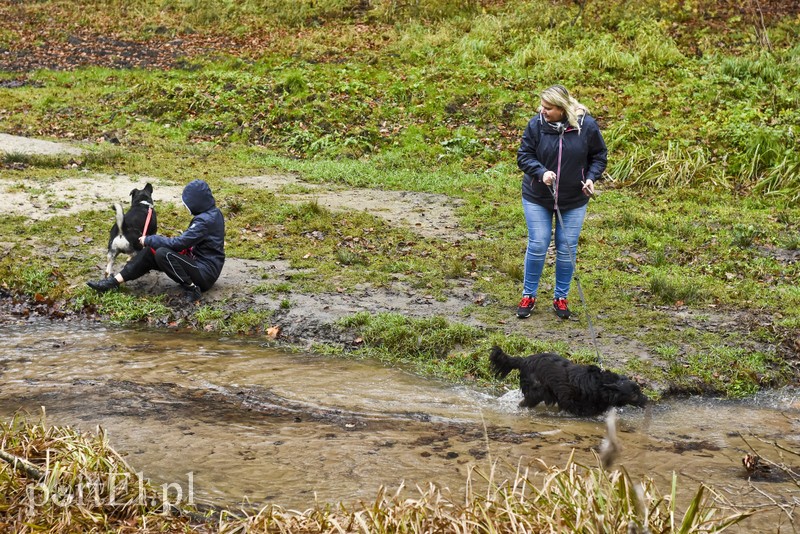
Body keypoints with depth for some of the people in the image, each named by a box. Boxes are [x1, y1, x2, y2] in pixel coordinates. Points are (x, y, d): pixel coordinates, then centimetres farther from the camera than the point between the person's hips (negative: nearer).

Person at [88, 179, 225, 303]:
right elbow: (186, 240, 16)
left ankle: (192, 289, -16)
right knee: (151, 252, 0)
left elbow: (179, 243, -24)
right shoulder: (211, 213, 8)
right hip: (200, 263, 10)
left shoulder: (206, 220, -22)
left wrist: (149, 240, -11)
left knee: (163, 254, -27)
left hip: (205, 273, -10)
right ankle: (114, 281, -1)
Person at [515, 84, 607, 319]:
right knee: (537, 245, 0)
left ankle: (561, 298, 22)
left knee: (567, 249, 6)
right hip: (537, 198, 0)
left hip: (574, 199, 1)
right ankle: (528, 296, 17)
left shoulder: (587, 125, -12)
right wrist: (541, 172, -24)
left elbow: (599, 155, 2)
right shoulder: (536, 125, -13)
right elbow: (524, 156, -7)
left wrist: (591, 177, -14)